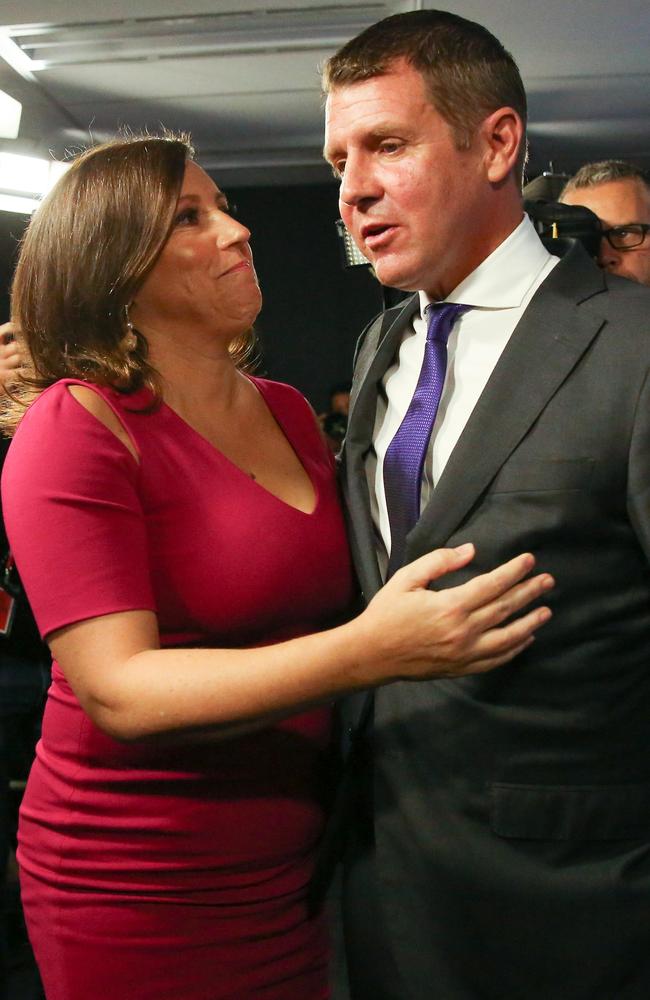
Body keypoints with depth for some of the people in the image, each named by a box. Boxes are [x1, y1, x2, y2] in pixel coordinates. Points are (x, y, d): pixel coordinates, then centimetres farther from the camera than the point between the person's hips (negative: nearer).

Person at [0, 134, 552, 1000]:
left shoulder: (288, 411, 6)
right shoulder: (77, 428, -14)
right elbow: (119, 693, -23)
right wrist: (369, 651, -34)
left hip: (298, 862, 6)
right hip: (141, 891, -6)